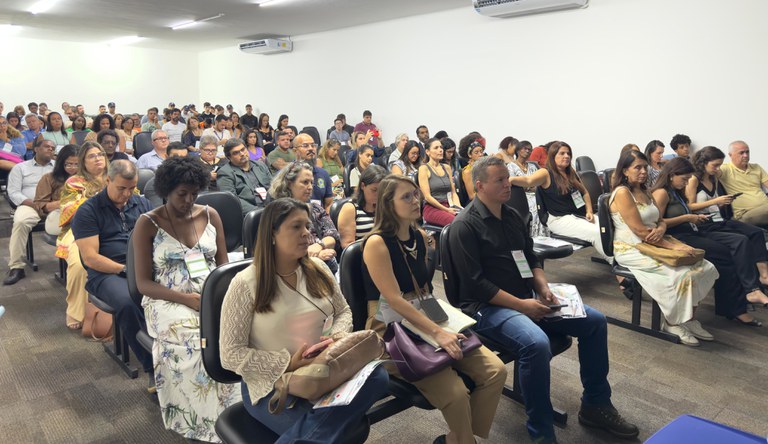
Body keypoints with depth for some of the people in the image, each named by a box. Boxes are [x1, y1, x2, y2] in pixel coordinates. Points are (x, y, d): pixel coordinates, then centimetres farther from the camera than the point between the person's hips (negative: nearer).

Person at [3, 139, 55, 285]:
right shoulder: (20, 167, 16)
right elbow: (13, 192, 5)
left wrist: (56, 203, -15)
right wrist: (35, 204, -13)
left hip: (56, 206, 1)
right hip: (30, 205, 0)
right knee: (20, 221, -35)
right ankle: (16, 267, -28)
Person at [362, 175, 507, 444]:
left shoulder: (420, 237, 8)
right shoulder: (376, 243, -16)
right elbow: (394, 301, -21)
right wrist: (437, 332, -26)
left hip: (423, 321, 8)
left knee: (495, 370, -7)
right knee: (455, 392, -26)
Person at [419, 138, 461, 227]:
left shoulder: (447, 168, 18)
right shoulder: (424, 168, 0)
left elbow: (453, 192, 19)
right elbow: (427, 196, -7)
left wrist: (458, 206, -1)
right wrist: (446, 209, -12)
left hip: (448, 207, 6)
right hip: (432, 208, -6)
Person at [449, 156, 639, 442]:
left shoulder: (512, 216, 12)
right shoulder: (465, 226, -13)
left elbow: (531, 260, 19)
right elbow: (475, 283, -19)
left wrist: (543, 289, -1)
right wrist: (521, 305, -20)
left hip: (527, 298, 9)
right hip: (487, 306, -8)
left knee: (595, 320, 1)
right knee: (536, 343, -35)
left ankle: (595, 406, 16)